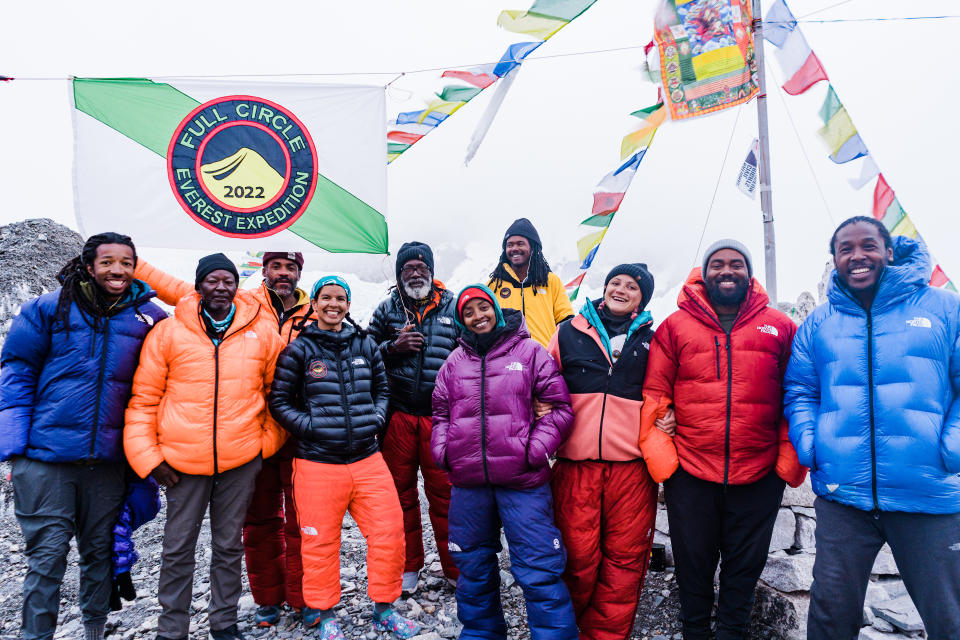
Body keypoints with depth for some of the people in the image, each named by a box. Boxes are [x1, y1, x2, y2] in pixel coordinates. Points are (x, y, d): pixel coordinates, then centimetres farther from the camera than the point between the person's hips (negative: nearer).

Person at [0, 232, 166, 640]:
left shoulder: (147, 317, 4)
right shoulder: (49, 308, -1)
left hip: (108, 459, 2)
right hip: (46, 455, -2)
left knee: (100, 552, 14)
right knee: (47, 556, 2)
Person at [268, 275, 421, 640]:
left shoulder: (365, 345, 9)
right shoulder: (299, 349, -2)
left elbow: (381, 388, 18)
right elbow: (279, 401, -1)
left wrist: (375, 419, 3)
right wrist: (310, 426, -11)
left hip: (368, 459, 3)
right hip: (318, 462, -3)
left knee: (390, 530, 4)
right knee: (320, 541, 9)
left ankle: (383, 608, 24)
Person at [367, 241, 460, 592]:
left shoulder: (452, 307, 5)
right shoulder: (386, 310, 8)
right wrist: (393, 347, -9)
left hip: (440, 415, -1)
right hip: (397, 415, 2)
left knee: (444, 492, 3)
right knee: (401, 491, 11)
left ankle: (455, 567, 20)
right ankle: (408, 566, 28)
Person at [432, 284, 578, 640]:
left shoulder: (529, 352, 0)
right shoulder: (455, 361, 11)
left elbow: (560, 407, -2)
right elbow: (441, 414, 18)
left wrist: (535, 451, -11)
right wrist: (442, 452, 3)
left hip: (523, 482, -4)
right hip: (467, 483, 4)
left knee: (538, 570, -3)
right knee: (473, 567, 18)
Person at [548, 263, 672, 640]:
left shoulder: (650, 340, 11)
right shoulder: (569, 333, 9)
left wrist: (666, 418, 3)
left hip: (632, 465, 1)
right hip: (575, 463, 0)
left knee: (625, 558, 5)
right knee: (577, 556, 5)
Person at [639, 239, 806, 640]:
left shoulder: (780, 328, 4)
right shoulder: (675, 326, 1)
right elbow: (653, 393, 0)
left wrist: (791, 457, -2)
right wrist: (656, 449, -9)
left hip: (760, 475, 1)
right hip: (690, 473, 0)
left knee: (744, 568, 16)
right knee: (693, 566, 14)